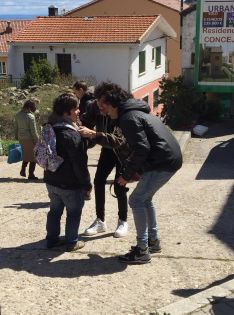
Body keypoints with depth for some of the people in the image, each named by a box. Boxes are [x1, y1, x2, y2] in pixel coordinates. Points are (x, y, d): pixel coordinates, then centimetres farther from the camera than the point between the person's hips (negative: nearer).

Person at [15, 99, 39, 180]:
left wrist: (17, 137, 22)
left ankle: (23, 170, 19)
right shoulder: (30, 116, -17)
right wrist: (37, 141, -8)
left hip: (21, 138, 7)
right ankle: (31, 174, 10)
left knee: (26, 154, 24)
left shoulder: (18, 115, 4)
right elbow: (33, 131, -15)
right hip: (30, 138, -6)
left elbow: (16, 127, 12)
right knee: (33, 156, 6)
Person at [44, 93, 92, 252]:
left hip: (51, 180, 8)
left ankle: (52, 239, 27)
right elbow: (80, 163, -22)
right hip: (70, 184, -8)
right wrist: (87, 183, -13)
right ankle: (72, 242, 15)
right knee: (74, 212, 8)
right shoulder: (72, 135, -23)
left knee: (55, 210, 19)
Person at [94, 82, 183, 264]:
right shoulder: (136, 111, 19)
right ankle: (153, 241, 31)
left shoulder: (129, 117, -14)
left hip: (163, 163, -10)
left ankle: (142, 251, 0)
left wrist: (127, 174, -11)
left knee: (136, 200, -4)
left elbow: (142, 149, -21)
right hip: (171, 158, 10)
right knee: (144, 198, 21)